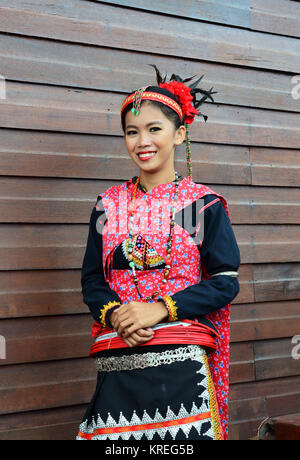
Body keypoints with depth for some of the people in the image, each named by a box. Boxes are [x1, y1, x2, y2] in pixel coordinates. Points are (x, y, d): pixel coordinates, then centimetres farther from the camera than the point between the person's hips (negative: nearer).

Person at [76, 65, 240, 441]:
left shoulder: (203, 204, 2)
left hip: (182, 360, -2)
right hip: (117, 362, 3)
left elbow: (226, 282, -2)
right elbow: (92, 280, 12)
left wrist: (161, 309, -13)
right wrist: (113, 313, -9)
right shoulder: (108, 205, 12)